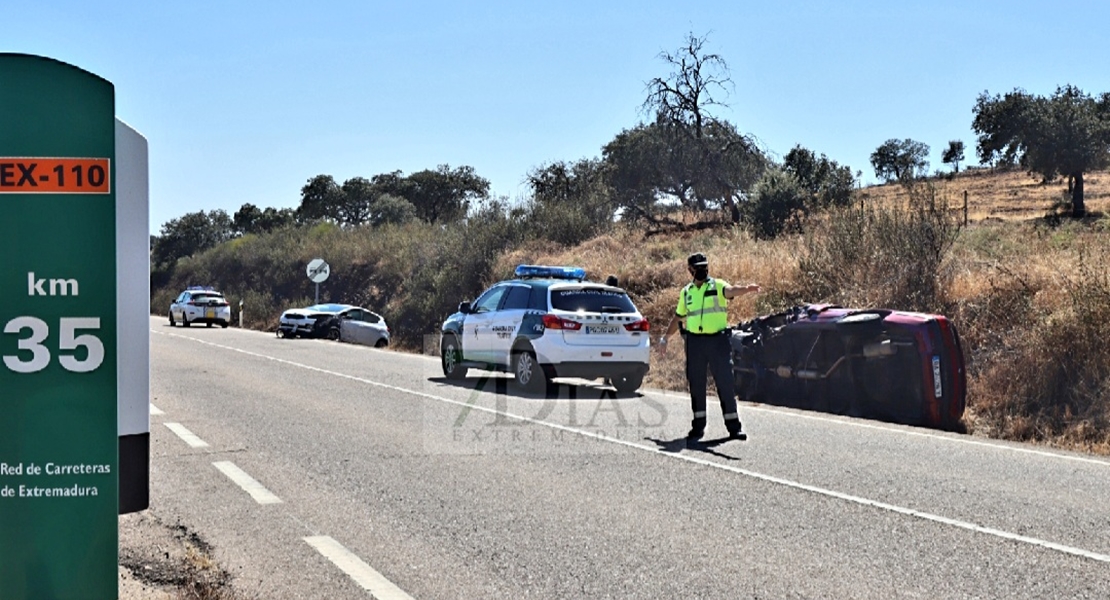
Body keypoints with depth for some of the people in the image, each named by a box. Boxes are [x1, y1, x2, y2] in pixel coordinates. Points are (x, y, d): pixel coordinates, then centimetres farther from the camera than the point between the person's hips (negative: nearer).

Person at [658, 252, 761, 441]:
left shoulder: (717, 286, 0)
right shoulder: (686, 292, 12)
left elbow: (731, 291, -22)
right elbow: (678, 317, 24)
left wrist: (747, 289, -43)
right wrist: (665, 337, 26)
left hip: (718, 340, -3)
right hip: (695, 342, 3)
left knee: (725, 383, -4)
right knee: (696, 384, 6)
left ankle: (734, 427, 1)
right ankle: (698, 426, 15)